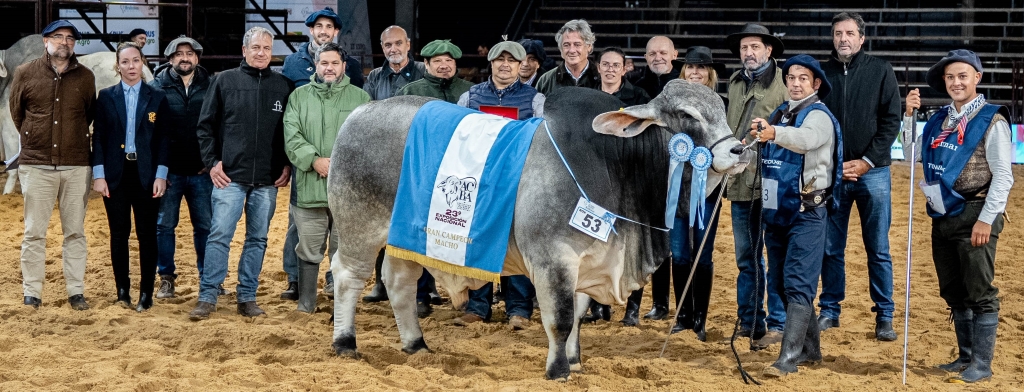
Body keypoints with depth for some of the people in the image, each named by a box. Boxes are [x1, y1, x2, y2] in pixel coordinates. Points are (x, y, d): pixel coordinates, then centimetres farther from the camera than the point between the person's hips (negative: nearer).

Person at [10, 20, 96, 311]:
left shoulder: (86, 77, 4)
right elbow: (16, 112, 13)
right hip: (37, 165, -1)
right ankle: (31, 293, 8)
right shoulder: (25, 73, 1)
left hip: (76, 166, 1)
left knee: (75, 232, 5)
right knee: (34, 232, 2)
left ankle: (76, 292, 10)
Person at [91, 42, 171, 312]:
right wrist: (98, 175, -4)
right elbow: (98, 137, 3)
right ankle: (122, 289, 12)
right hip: (115, 174, 1)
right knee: (119, 234, 4)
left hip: (146, 174, -1)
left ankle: (146, 293, 6)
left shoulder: (157, 98, 4)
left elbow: (164, 139, 2)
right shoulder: (106, 97, 5)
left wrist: (161, 175, -6)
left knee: (147, 234, 0)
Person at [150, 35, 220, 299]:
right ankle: (166, 278, 14)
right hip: (168, 171, -1)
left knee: (206, 225, 6)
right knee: (164, 225, 5)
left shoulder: (211, 86, 3)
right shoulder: (157, 87, 0)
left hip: (201, 171, 1)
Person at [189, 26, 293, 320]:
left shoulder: (283, 86, 6)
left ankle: (247, 297, 15)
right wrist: (212, 161, -2)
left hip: (268, 180, 2)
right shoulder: (225, 81, 2)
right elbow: (205, 125, 4)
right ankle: (207, 297, 0)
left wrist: (287, 165, 4)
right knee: (219, 235, -6)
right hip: (230, 176, -2)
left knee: (258, 239, 7)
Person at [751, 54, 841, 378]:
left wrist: (774, 134, -50)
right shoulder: (779, 115, 14)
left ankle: (789, 357, -17)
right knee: (780, 284, 12)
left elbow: (806, 139, -34)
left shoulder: (819, 116, -9)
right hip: (776, 211, 8)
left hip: (806, 213, -8)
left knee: (798, 284, -12)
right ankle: (810, 349, 23)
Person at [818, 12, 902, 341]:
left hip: (872, 172, -2)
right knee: (831, 248, 6)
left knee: (878, 249, 2)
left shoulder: (880, 71, 2)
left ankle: (884, 317, 8)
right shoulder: (822, 73, 5)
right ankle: (830, 311, 17)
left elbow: (891, 121, -1)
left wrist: (867, 161, -9)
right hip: (831, 173, 2)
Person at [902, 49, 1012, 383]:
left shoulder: (991, 120, -8)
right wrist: (909, 115, 9)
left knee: (979, 293, -2)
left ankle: (982, 364, 4)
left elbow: (1003, 176, -11)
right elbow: (913, 155, 21)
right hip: (943, 216, 7)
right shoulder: (940, 120, 12)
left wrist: (986, 219, -17)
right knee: (953, 292, 14)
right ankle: (966, 356, 25)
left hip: (974, 216, -7)